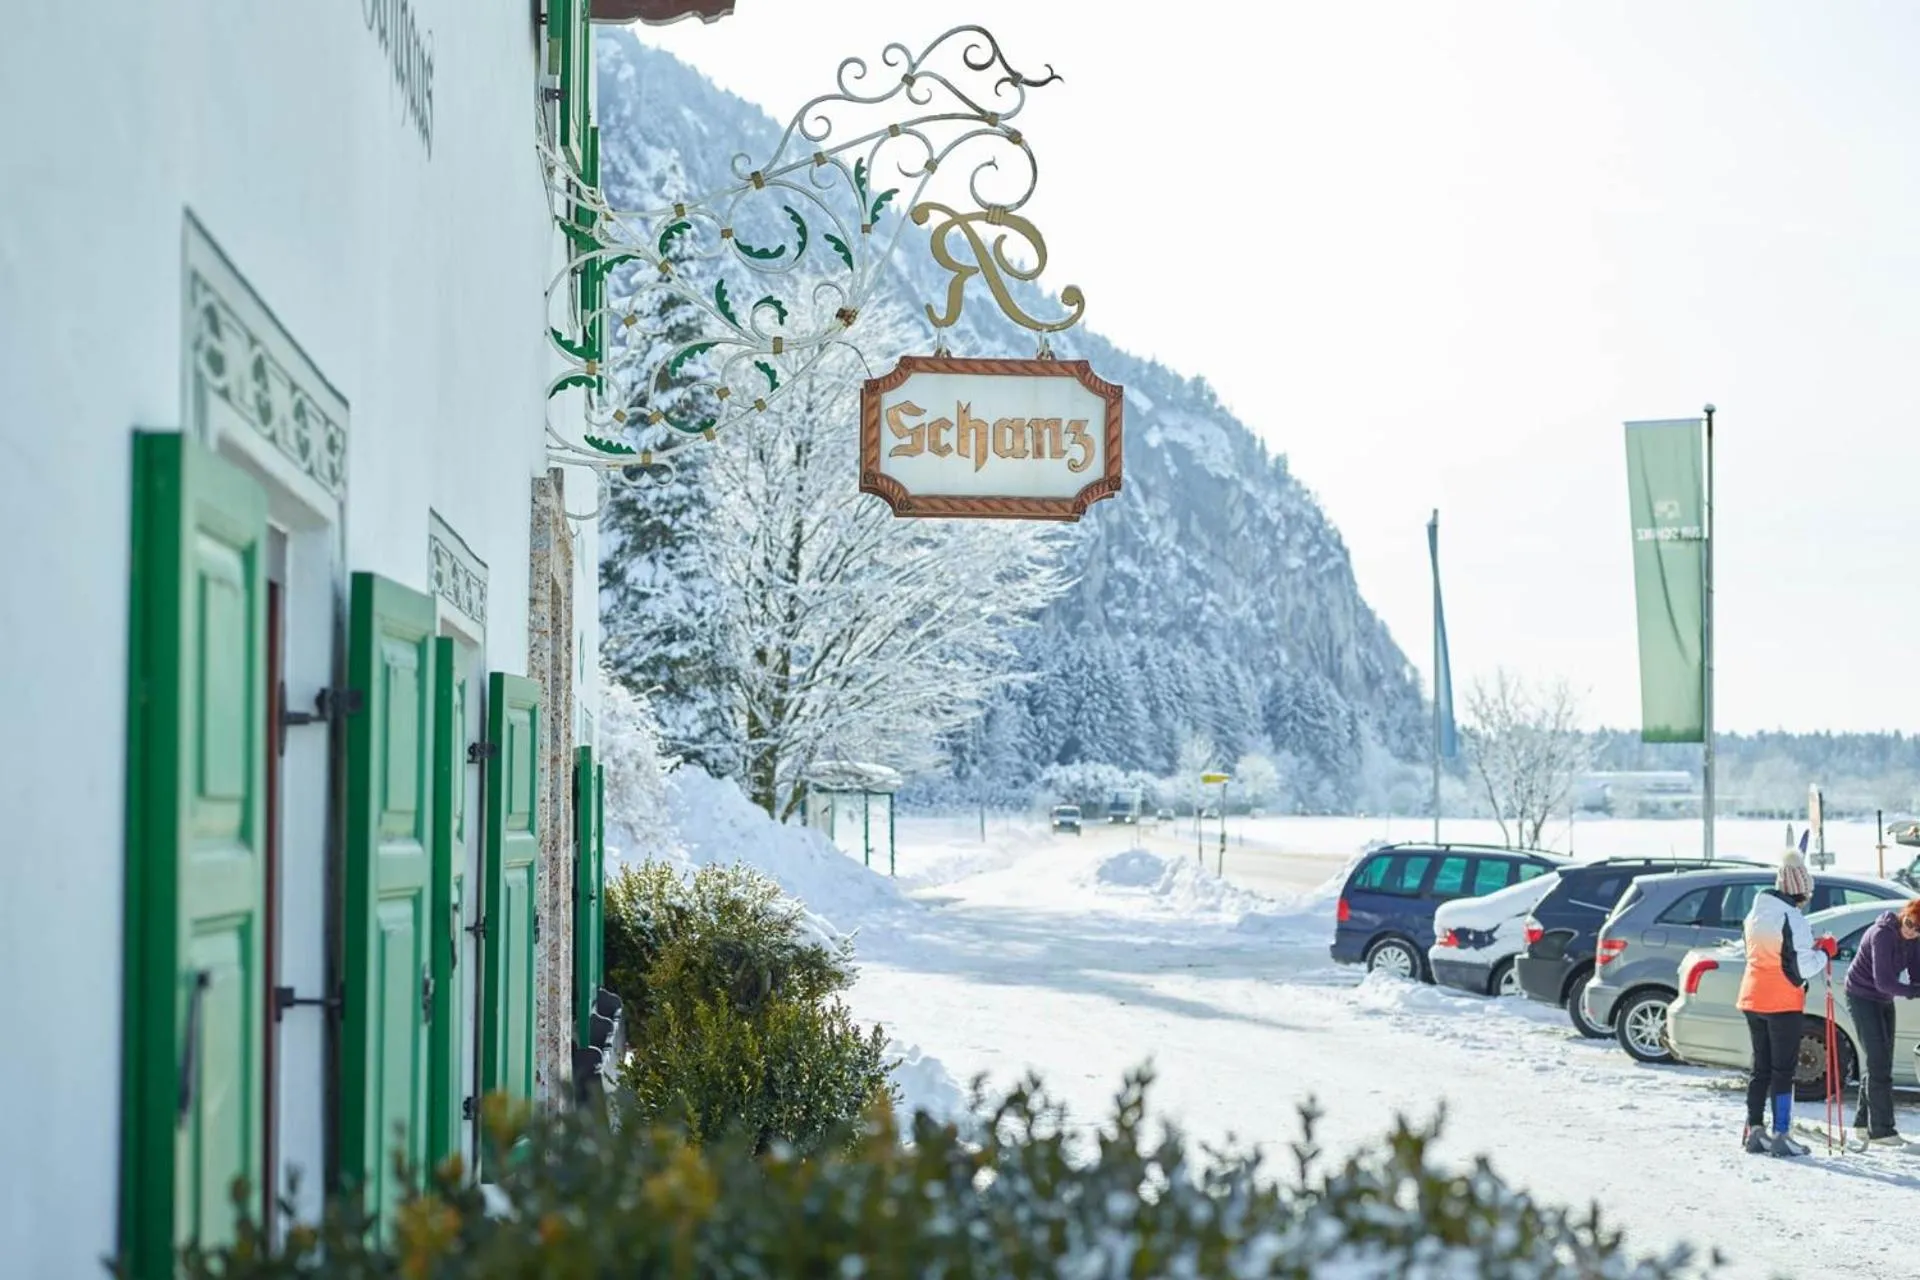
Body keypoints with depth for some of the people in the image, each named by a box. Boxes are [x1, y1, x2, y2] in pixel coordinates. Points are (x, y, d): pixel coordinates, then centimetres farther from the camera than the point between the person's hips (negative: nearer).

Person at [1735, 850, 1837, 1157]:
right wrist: (1825, 951, -1)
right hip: (1783, 1004, -8)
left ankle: (1754, 1131, 15)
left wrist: (1809, 947, 14)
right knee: (1783, 1069, -3)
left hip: (1753, 999, 8)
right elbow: (1801, 968, -18)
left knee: (1761, 1066, 14)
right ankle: (1781, 1136, -4)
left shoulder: (1756, 913, 9)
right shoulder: (1792, 919, -17)